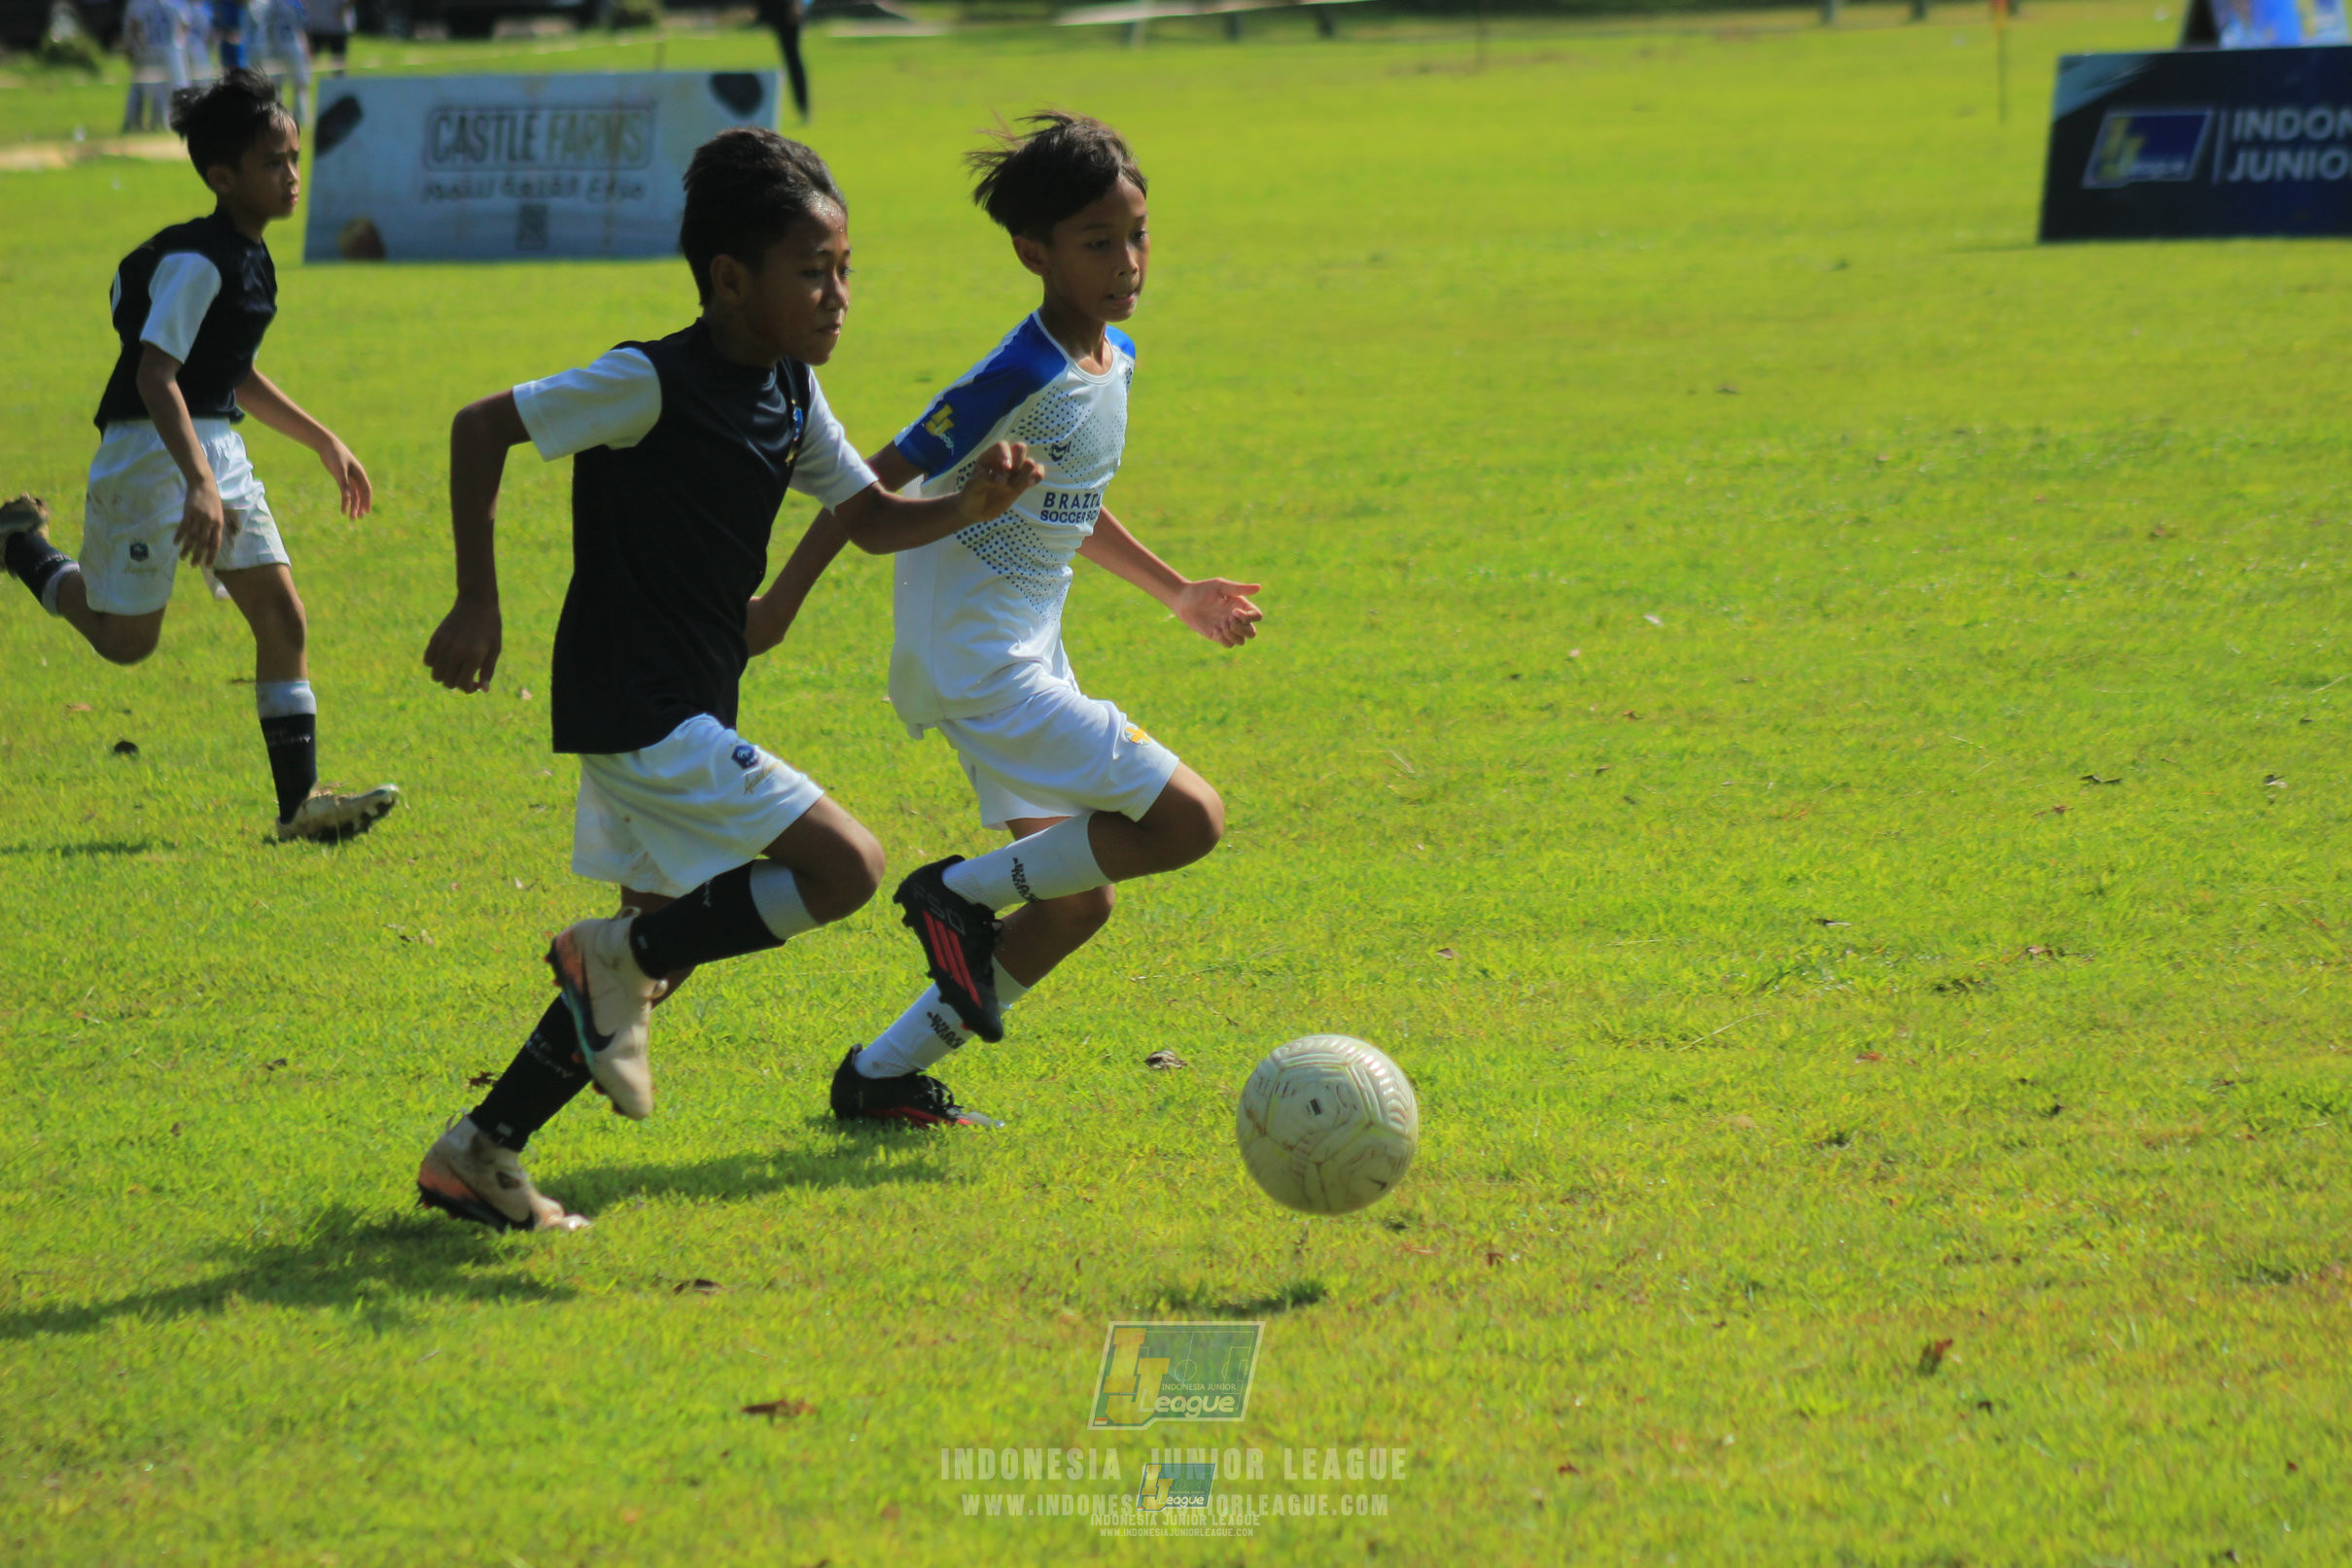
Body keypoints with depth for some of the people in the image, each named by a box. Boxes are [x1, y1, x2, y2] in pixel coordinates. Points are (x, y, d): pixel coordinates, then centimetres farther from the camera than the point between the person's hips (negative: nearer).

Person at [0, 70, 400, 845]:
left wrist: (324, 442, 23)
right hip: (151, 452, -8)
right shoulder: (197, 262, -19)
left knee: (282, 616, -3)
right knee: (125, 638, 5)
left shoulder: (251, 258, 10)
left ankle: (298, 799, -3)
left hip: (217, 449, 8)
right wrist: (199, 484, -37)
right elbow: (155, 376, -28)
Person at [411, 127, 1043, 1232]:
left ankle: (478, 1154, 20)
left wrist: (970, 507, -7)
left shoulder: (790, 393, 6)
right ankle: (615, 960, -3)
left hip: (688, 720, 9)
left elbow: (870, 515, 14)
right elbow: (481, 427, -13)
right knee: (845, 868, -16)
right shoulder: (654, 385, -19)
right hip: (638, 714, -9)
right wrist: (476, 602, -14)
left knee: (664, 950, 14)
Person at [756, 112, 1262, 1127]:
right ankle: (962, 892, -1)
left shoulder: (1115, 359, 8)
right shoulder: (1023, 380, -21)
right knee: (1188, 821, -15)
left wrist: (1177, 593, 24)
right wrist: (782, 604, -17)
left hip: (1027, 660, 10)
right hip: (981, 664, -10)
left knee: (1077, 897, 13)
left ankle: (883, 1074, 19)